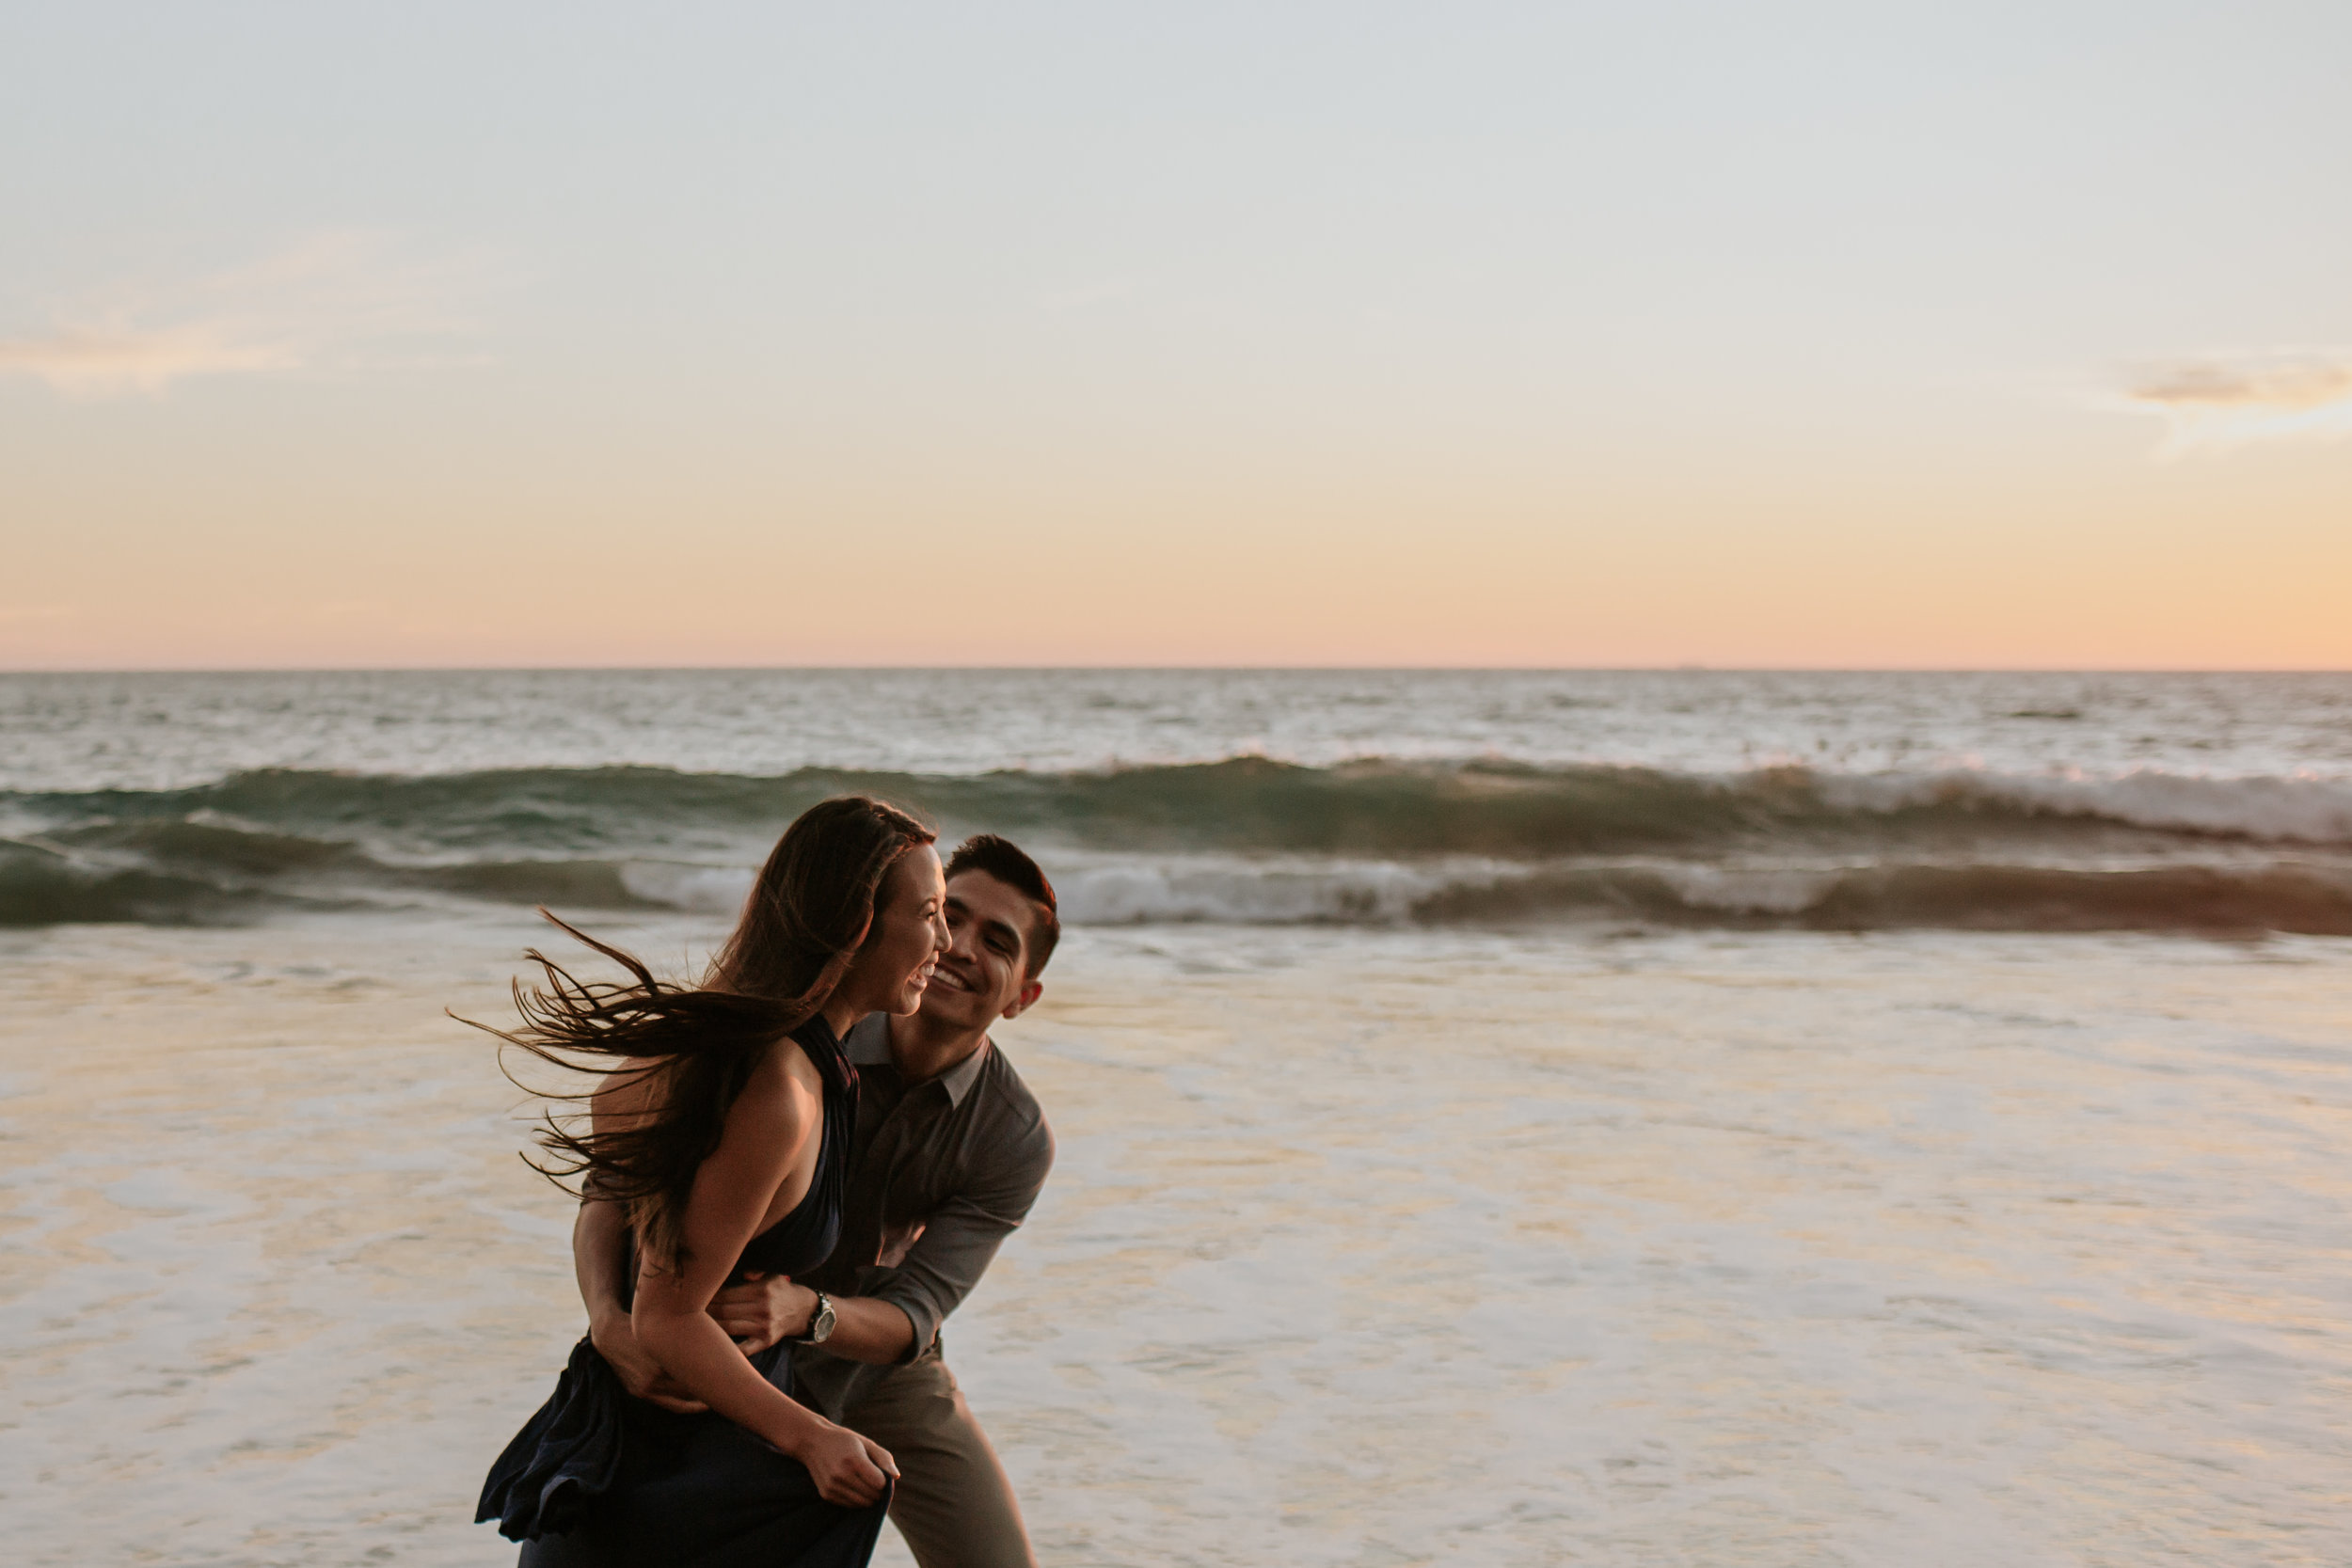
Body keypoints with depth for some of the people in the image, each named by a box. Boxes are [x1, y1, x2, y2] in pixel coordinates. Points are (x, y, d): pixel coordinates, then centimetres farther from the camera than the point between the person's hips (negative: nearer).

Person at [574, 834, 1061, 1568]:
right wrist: (609, 1321, -50)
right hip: (734, 1368, -1)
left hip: (879, 1365, 2)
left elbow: (910, 1319, -28)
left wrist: (803, 1311, -50)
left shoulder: (1016, 1140, -25)